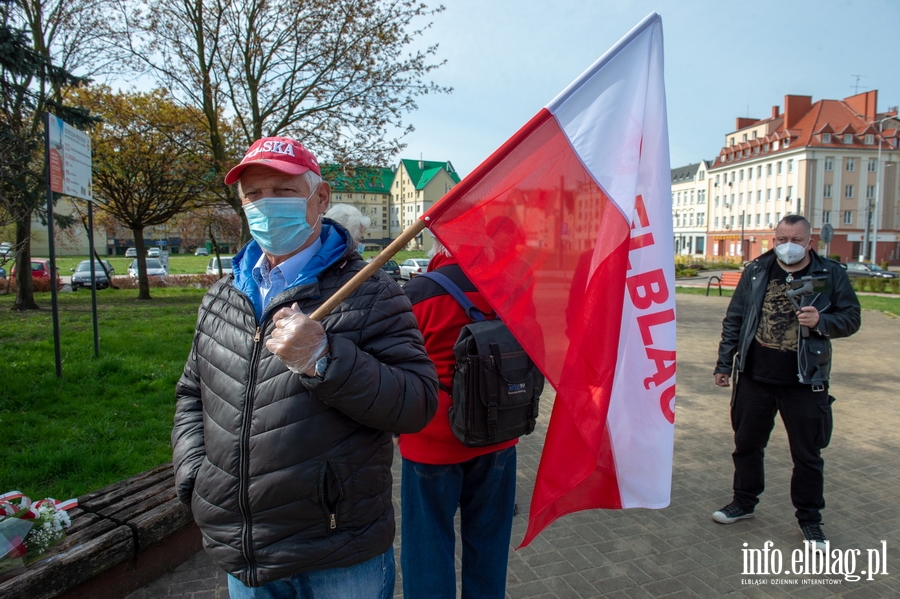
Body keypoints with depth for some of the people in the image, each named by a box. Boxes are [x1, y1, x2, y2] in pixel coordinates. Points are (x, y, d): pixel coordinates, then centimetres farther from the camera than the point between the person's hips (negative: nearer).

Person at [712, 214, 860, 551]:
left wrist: (821, 322, -20)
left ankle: (810, 519, 28)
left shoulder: (831, 275, -1)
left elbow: (851, 318, 2)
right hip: (754, 377, 2)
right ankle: (744, 502, 33)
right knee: (746, 443, 13)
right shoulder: (756, 271, 4)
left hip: (805, 383, -2)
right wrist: (724, 363, 6)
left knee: (807, 454, 9)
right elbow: (734, 319, 7)